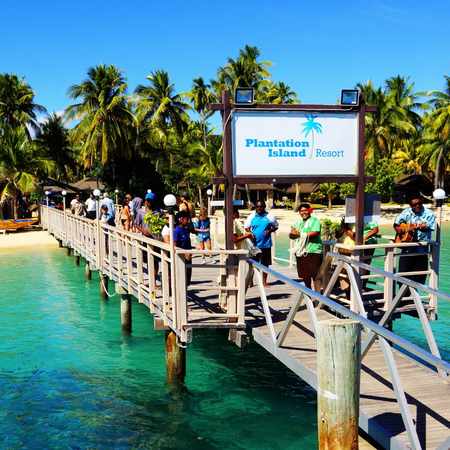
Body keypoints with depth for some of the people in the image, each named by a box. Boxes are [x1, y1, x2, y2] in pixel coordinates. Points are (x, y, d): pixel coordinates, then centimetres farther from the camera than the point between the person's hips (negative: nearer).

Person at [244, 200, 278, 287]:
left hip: (266, 244, 0)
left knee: (265, 263, 8)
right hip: (254, 244, 0)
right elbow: (246, 227, 10)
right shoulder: (252, 216, 3)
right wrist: (250, 233, -10)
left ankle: (264, 281, 21)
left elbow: (275, 226, 10)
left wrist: (269, 231, -9)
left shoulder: (269, 217, 1)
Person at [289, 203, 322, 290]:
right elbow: (291, 235, 14)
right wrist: (292, 233, -10)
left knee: (315, 274, -8)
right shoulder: (297, 221, 19)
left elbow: (315, 233, -18)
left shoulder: (314, 220, -2)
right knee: (304, 274, 14)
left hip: (313, 251, -7)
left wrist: (302, 235, -11)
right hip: (300, 251, 7)